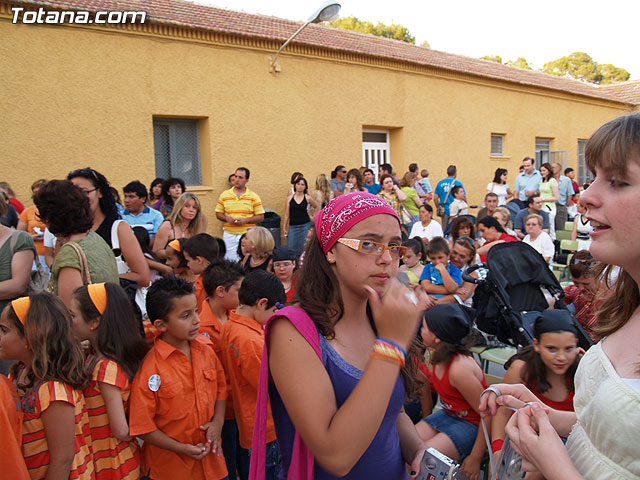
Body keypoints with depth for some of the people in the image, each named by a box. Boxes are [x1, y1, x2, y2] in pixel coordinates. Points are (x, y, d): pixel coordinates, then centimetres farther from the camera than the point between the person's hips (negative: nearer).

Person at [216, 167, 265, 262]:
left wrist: (245, 220, -14)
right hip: (229, 234, 1)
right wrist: (227, 218, -10)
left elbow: (261, 217, 0)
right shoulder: (224, 195, 8)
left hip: (247, 234, -1)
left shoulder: (254, 196, 3)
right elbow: (218, 214, 12)